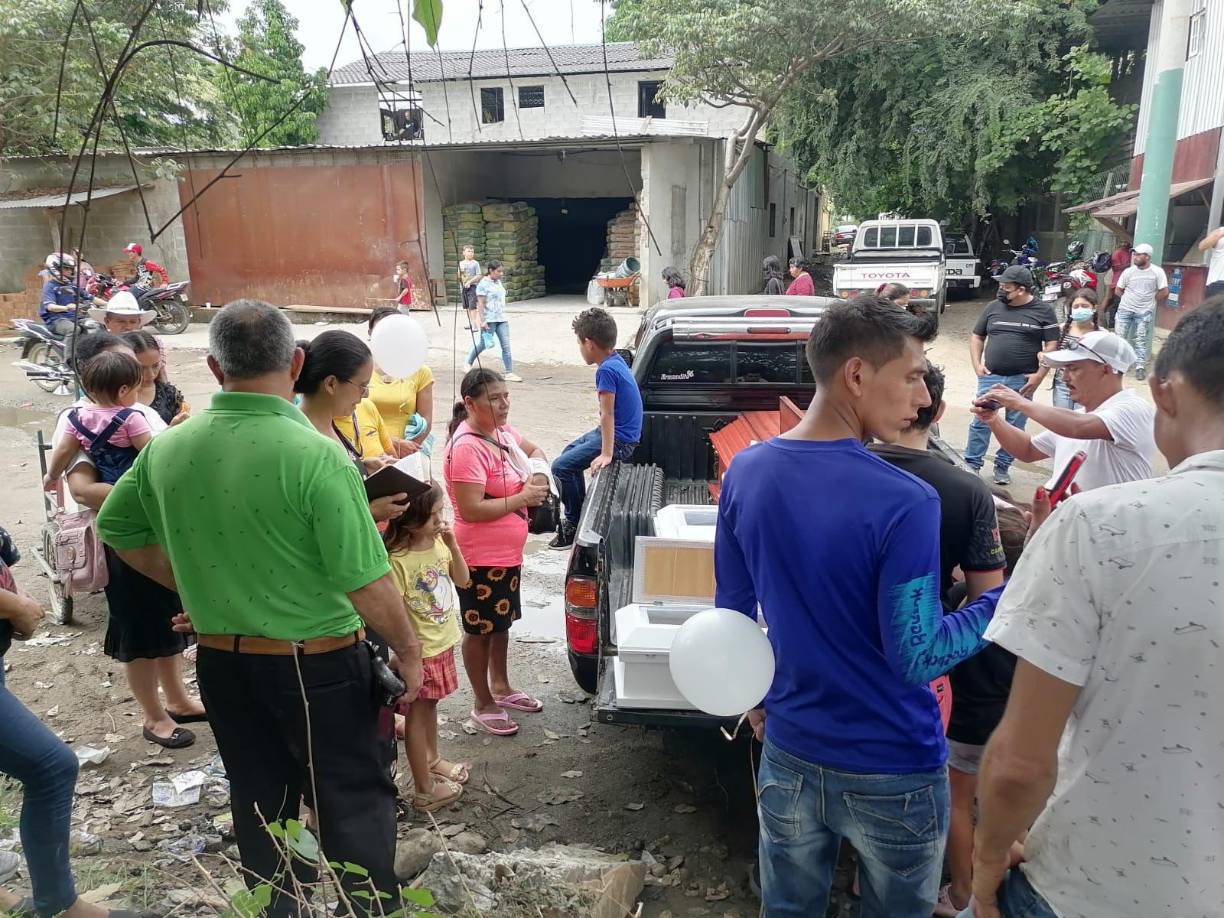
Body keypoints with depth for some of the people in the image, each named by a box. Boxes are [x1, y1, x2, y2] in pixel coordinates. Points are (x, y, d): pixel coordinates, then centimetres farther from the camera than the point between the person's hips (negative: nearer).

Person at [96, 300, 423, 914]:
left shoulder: (167, 448, -5)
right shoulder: (316, 456, -23)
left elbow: (116, 528, 13)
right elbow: (366, 583, -22)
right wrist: (407, 649, -7)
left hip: (221, 662, 6)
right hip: (318, 664, -5)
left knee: (259, 803, 22)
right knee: (354, 805, 12)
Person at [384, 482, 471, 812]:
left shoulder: (439, 543, -2)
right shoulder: (398, 559, -25)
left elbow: (463, 581, 5)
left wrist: (452, 545, -8)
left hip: (442, 643, 7)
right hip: (419, 650, -7)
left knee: (430, 705, 25)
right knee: (418, 714, 6)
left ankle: (432, 760, 44)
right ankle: (424, 790, 17)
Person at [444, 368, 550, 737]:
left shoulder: (502, 432, 1)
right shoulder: (467, 447, -25)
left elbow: (534, 451, 21)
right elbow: (471, 510, -30)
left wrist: (539, 475, -2)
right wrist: (524, 497, -22)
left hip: (508, 552, 9)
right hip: (481, 557, -9)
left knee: (502, 623, 23)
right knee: (480, 630, 9)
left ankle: (500, 687, 42)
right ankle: (483, 705, 25)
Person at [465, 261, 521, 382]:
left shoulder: (498, 282, 12)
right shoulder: (483, 284, -11)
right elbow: (480, 303, -15)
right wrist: (482, 321, -20)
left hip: (501, 319, 7)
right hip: (489, 320, -7)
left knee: (506, 346, -1)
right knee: (482, 344, 6)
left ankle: (509, 373, 0)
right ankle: (468, 364, 29)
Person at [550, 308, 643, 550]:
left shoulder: (606, 370, -22)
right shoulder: (617, 360, 5)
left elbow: (607, 415, -27)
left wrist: (607, 454, -28)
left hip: (619, 440, -11)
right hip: (624, 433, 11)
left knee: (561, 466, -11)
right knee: (570, 451, 27)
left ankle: (574, 524, 3)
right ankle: (580, 512, 35)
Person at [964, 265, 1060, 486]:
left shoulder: (1043, 311, 0)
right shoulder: (993, 307, 6)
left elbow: (1052, 345, 0)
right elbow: (977, 337, 13)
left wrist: (1039, 375, -9)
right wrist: (977, 365, 1)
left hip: (1022, 380, -1)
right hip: (990, 377, 1)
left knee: (1015, 426, 6)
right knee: (980, 421, -2)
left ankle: (1002, 467, 18)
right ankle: (972, 464, 8)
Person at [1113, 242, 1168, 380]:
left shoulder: (1157, 271, -8)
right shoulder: (1128, 271, -3)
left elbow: (1164, 292, -5)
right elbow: (1119, 290, 9)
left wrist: (1151, 303, 3)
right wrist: (1131, 299, 6)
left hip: (1144, 312, -2)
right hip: (1125, 309, 2)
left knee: (1141, 339, 0)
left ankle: (1140, 366, 6)